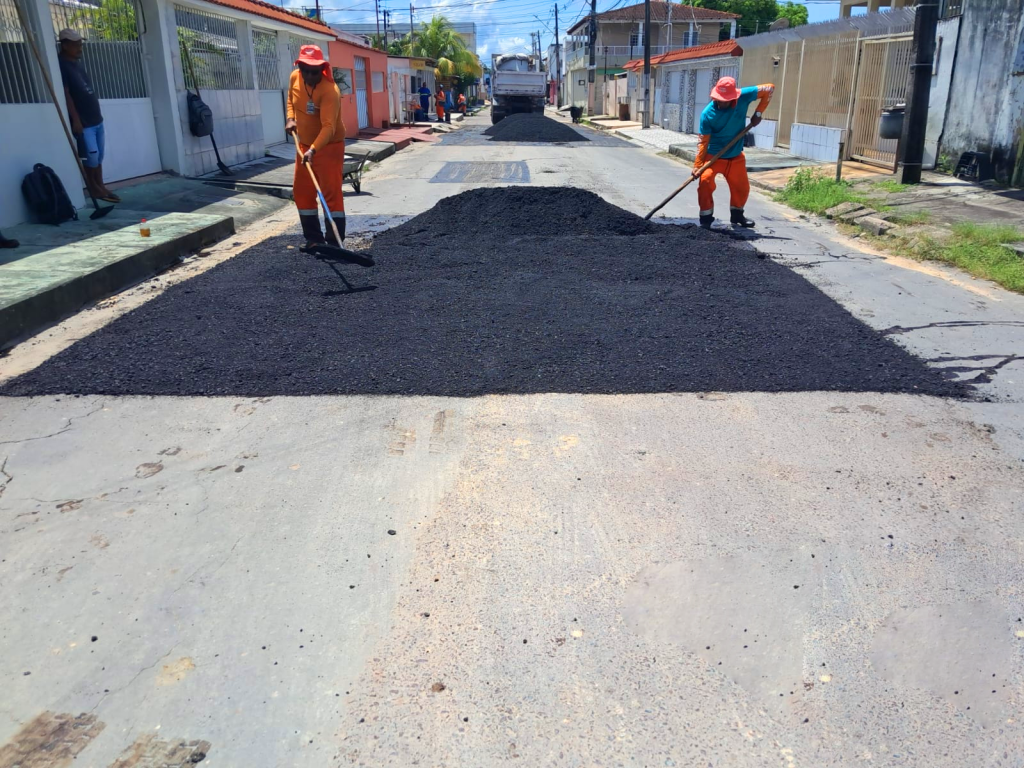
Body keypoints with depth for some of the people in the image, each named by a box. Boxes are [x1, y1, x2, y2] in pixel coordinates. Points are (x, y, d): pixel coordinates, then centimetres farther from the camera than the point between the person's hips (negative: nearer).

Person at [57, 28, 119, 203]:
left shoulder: (78, 62, 15)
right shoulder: (61, 64, -11)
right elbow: (65, 94, -16)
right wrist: (75, 119, -20)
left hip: (96, 118, 8)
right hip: (82, 121, -8)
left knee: (99, 156, 9)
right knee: (91, 155, -8)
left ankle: (100, 186, 15)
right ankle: (93, 187, 7)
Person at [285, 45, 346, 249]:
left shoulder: (329, 90, -27)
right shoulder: (294, 78, -4)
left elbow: (329, 127, -36)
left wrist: (313, 150, -47)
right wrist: (290, 118, 0)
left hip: (329, 146, -8)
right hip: (304, 145, 8)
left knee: (331, 193, -11)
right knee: (301, 192, 9)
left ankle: (335, 243, -7)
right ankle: (313, 238, 18)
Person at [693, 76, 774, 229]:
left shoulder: (744, 96, -16)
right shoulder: (707, 114, -21)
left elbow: (769, 89, -7)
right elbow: (703, 141, -18)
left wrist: (758, 113, -12)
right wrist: (697, 165, -24)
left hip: (736, 157, 3)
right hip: (713, 156, -3)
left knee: (742, 188, 13)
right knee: (705, 182, -22)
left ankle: (737, 215, 37)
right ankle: (706, 217, -6)